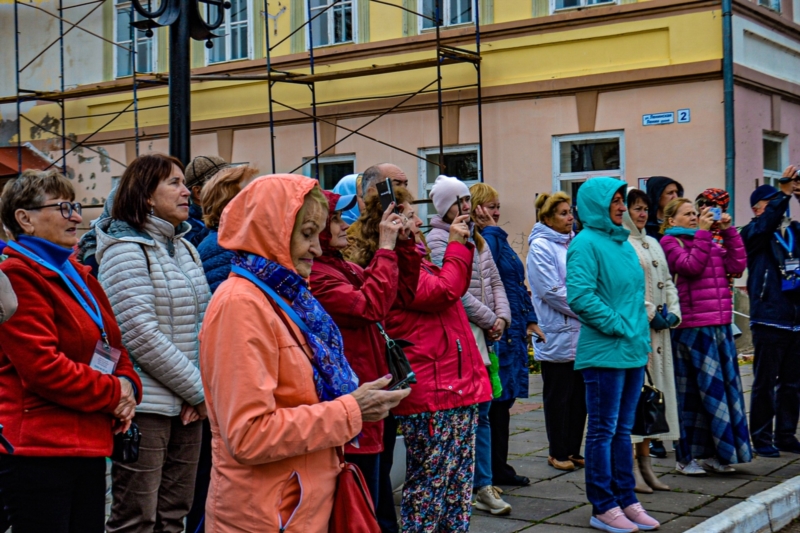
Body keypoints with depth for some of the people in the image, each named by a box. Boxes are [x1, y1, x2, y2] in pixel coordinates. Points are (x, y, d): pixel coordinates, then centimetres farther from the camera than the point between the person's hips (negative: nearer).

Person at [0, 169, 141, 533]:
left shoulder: (79, 276, 18)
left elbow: (113, 347, 20)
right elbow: (42, 367, -20)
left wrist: (128, 386, -1)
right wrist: (113, 393, -11)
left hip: (89, 447, 9)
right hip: (35, 451, -9)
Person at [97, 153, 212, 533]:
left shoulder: (185, 248, 14)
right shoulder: (125, 251, -11)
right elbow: (142, 335, -18)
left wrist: (202, 387, -2)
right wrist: (199, 390, -12)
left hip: (186, 407, 8)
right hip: (145, 406, -8)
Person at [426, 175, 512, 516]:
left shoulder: (476, 239, 16)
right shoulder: (437, 240, -8)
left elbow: (495, 282, 16)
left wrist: (502, 317, 0)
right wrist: (489, 320, -10)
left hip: (484, 337, 8)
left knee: (481, 414, 11)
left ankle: (483, 487, 17)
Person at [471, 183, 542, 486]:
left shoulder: (499, 239, 19)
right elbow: (487, 266, -30)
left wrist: (530, 321, 16)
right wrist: (490, 228, -18)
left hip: (513, 329, 9)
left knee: (505, 399, 12)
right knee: (496, 400, -4)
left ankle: (500, 467, 20)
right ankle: (493, 470, 4)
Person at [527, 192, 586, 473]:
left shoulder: (575, 243, 14)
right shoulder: (540, 247, -8)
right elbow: (552, 291, -15)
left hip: (581, 333, 7)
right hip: (557, 334, -7)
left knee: (580, 394, 10)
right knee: (558, 395, 2)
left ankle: (573, 450, 19)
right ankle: (558, 452, 13)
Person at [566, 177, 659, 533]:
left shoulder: (623, 242, 14)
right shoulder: (587, 242, -11)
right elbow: (580, 296, -22)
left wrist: (640, 333, 12)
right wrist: (617, 326, -16)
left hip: (634, 350, 8)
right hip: (604, 353, -8)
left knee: (622, 429, 14)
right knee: (603, 431, 1)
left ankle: (626, 500, 22)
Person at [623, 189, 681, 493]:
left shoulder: (652, 244, 20)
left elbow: (667, 282, 21)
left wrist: (673, 313, 5)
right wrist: (650, 313, -15)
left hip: (657, 330, 9)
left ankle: (645, 462, 16)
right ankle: (631, 467, -3)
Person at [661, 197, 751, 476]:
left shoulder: (711, 242, 17)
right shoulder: (670, 242, -2)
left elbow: (737, 265, 8)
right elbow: (691, 266, -17)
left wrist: (728, 231, 5)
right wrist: (703, 232, -13)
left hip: (720, 327, 7)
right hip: (691, 329, -7)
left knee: (721, 389, 9)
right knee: (692, 393, 0)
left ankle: (713, 453, 19)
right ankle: (686, 457, 9)